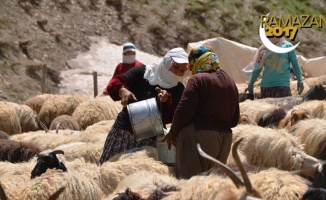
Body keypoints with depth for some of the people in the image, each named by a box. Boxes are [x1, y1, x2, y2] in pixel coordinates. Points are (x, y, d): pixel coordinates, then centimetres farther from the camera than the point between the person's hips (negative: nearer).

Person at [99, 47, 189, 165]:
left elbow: (171, 117, -9)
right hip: (124, 132, -1)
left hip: (151, 140, 1)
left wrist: (166, 101, -28)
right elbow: (114, 84, -12)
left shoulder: (178, 89, 2)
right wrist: (123, 91, -35)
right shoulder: (143, 72, -2)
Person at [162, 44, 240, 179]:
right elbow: (234, 120, 19)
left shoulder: (198, 79, -8)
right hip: (225, 138, 8)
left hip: (198, 137, -8)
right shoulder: (231, 82, 16)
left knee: (189, 178, -8)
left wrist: (172, 133, 0)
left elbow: (183, 112, -13)